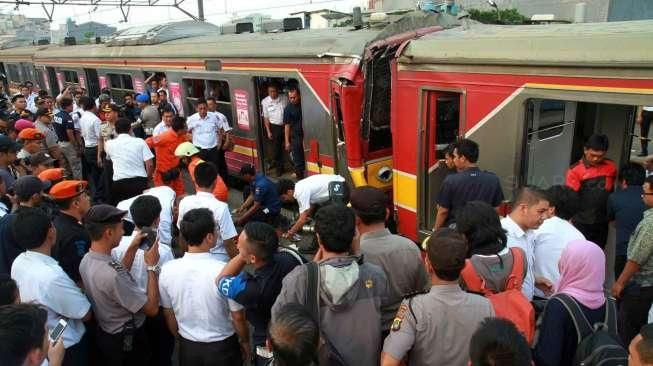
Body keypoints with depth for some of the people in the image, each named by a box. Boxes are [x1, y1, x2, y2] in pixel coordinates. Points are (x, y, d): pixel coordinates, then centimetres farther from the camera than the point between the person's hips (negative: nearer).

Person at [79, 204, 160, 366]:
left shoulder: (86, 260, -9)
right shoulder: (112, 274, -36)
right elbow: (152, 308, -27)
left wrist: (132, 249, 1)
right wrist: (152, 266, -21)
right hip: (127, 341, -8)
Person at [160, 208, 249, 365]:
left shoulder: (167, 270, -16)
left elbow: (169, 315, -2)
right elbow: (238, 318, -16)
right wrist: (245, 342, 4)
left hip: (187, 348, 3)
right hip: (222, 347, -2)